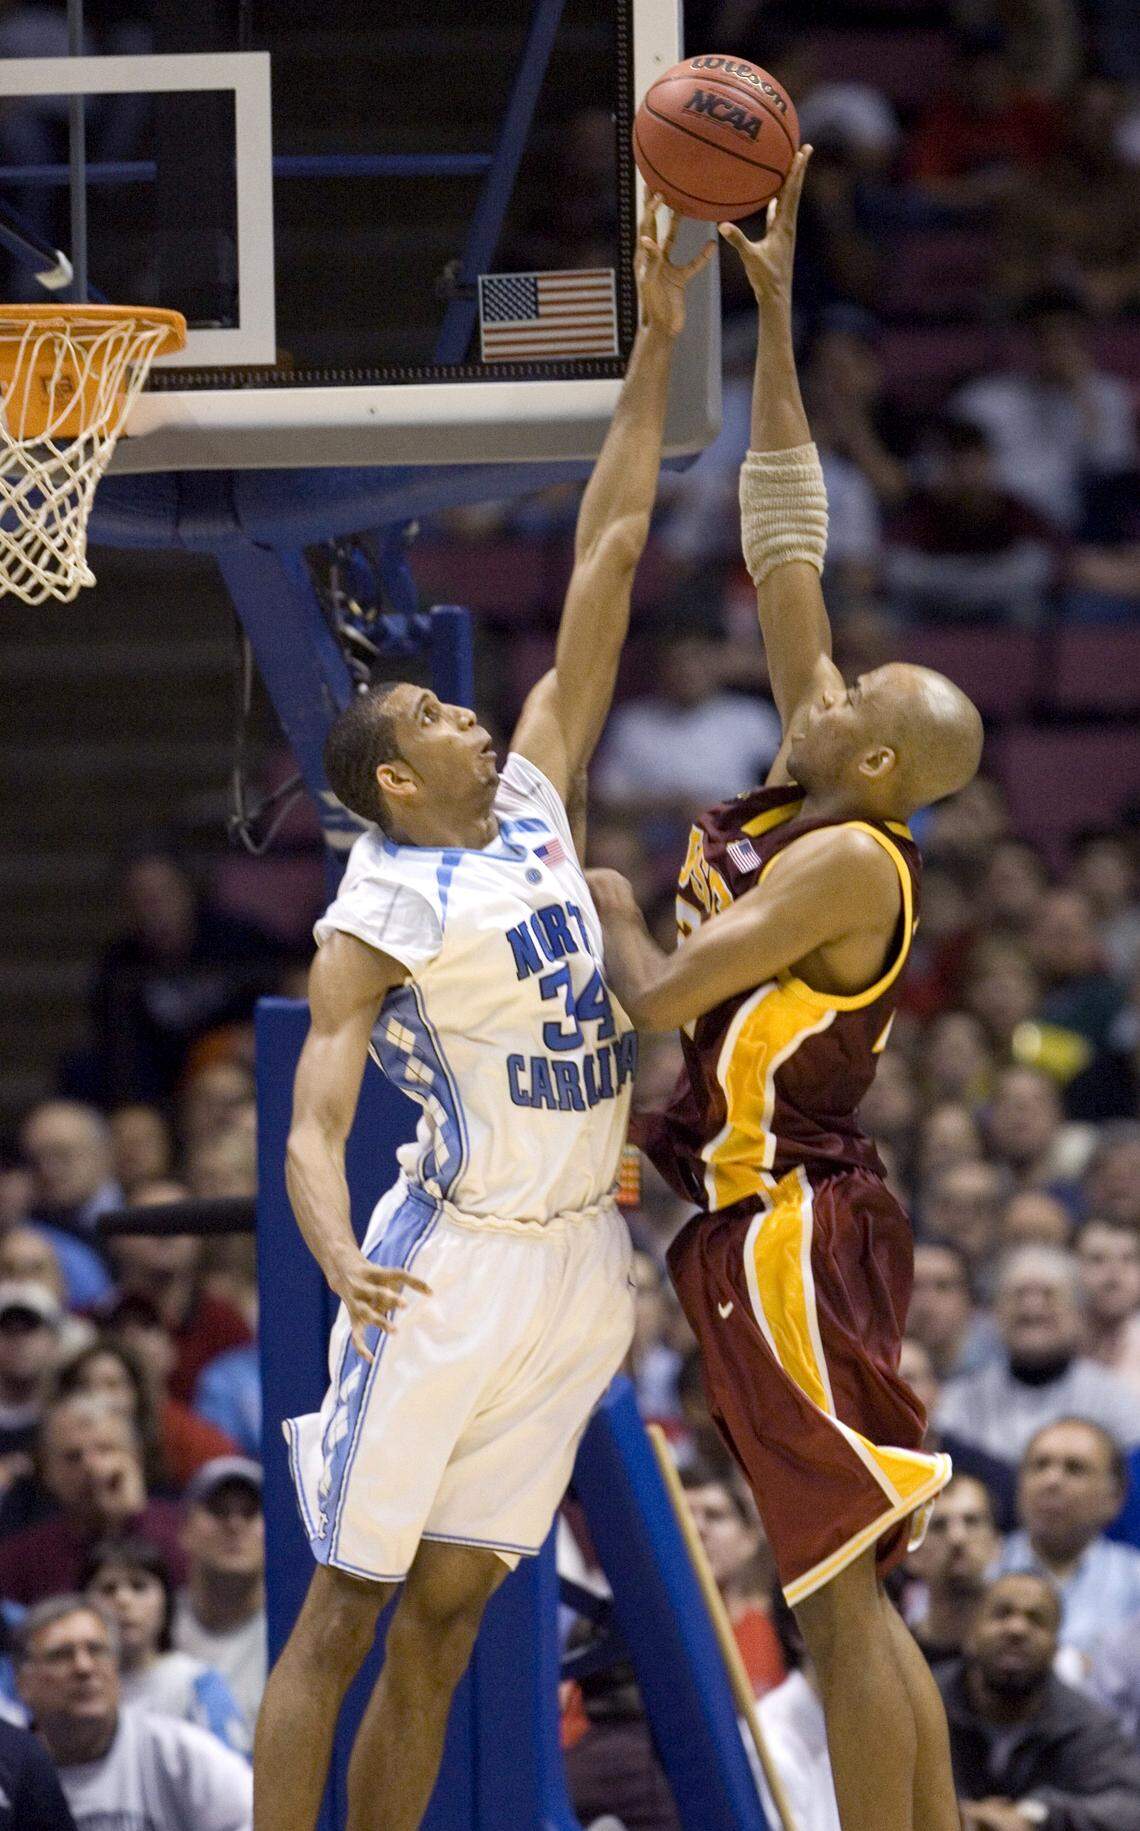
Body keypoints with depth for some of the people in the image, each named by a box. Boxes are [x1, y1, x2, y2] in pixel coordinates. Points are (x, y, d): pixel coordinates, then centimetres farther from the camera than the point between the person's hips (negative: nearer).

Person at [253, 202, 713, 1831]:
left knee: (443, 1625, 9)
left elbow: (604, 566, 9)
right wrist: (339, 1258, -41)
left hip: (580, 1268, 7)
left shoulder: (535, 802, 9)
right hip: (451, 1270, -7)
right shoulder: (375, 922, -11)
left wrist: (657, 352, 6)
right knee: (344, 1616, -5)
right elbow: (312, 1128, -19)